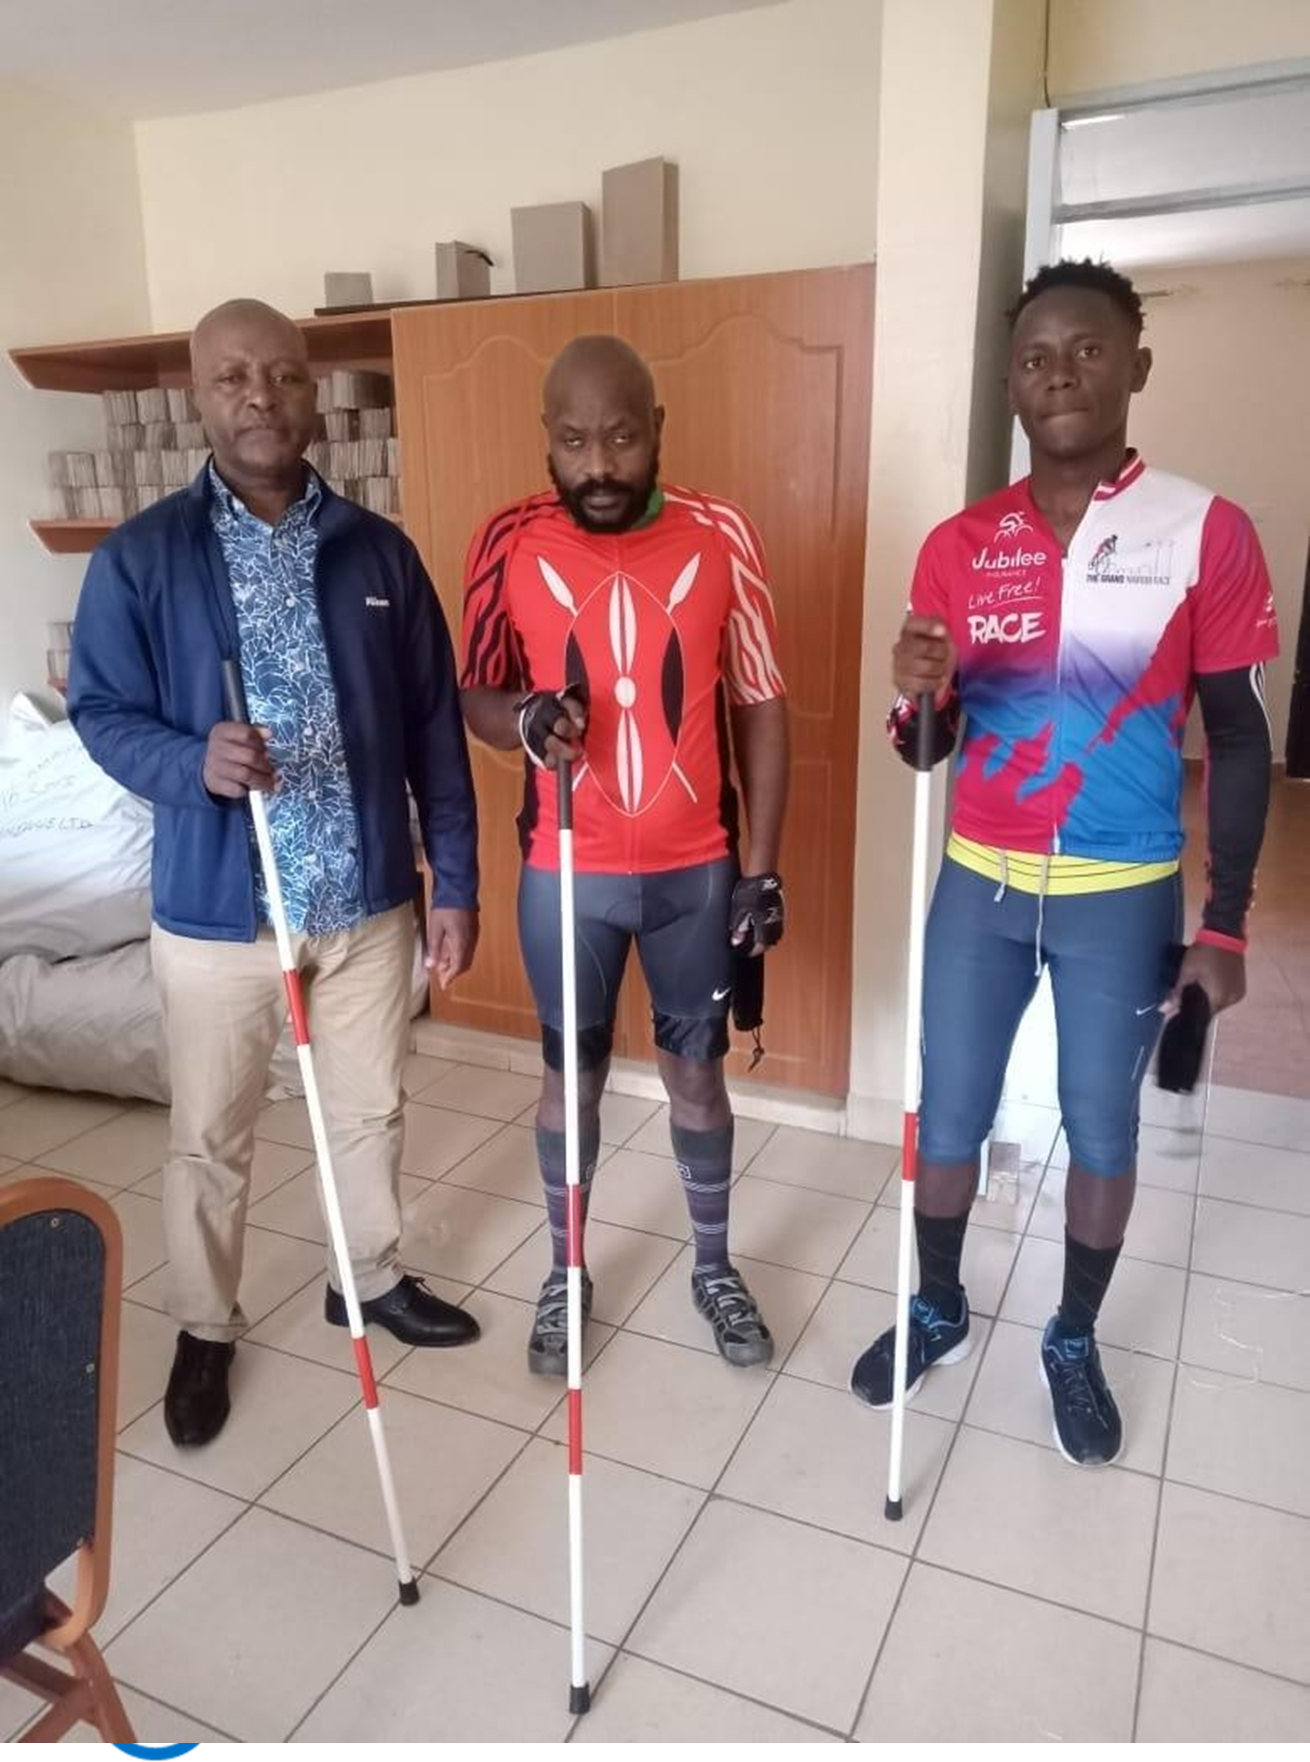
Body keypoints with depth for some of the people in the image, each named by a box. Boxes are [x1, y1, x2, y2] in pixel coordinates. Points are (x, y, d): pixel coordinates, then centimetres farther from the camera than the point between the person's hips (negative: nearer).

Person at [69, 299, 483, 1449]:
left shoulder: (379, 551, 1)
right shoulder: (140, 559, -5)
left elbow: (436, 729, 2)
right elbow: (101, 712, -2)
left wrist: (457, 882, 0)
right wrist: (193, 763, -25)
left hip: (370, 902, 2)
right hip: (216, 912, -2)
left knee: (372, 1111, 18)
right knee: (210, 1138, 13)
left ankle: (372, 1277, 43)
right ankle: (205, 1329, 37)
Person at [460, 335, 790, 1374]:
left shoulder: (721, 537, -7)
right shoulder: (510, 545, -6)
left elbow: (760, 706, -1)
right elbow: (476, 695, 3)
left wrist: (764, 867, -3)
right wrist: (525, 722, -22)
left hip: (698, 868, 0)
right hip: (566, 872, 0)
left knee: (697, 1071, 15)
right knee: (572, 1075, 14)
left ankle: (715, 1266, 37)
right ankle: (565, 1272, 36)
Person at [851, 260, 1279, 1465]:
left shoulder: (1207, 533, -7)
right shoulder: (960, 546, 0)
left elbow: (1240, 739, -2)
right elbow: (926, 746, 4)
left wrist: (1225, 922, -5)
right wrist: (916, 695, -21)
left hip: (1125, 896, -2)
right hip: (981, 884, 2)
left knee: (1102, 1129, 12)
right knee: (947, 1115, 11)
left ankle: (1075, 1341, 36)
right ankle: (939, 1309, 36)